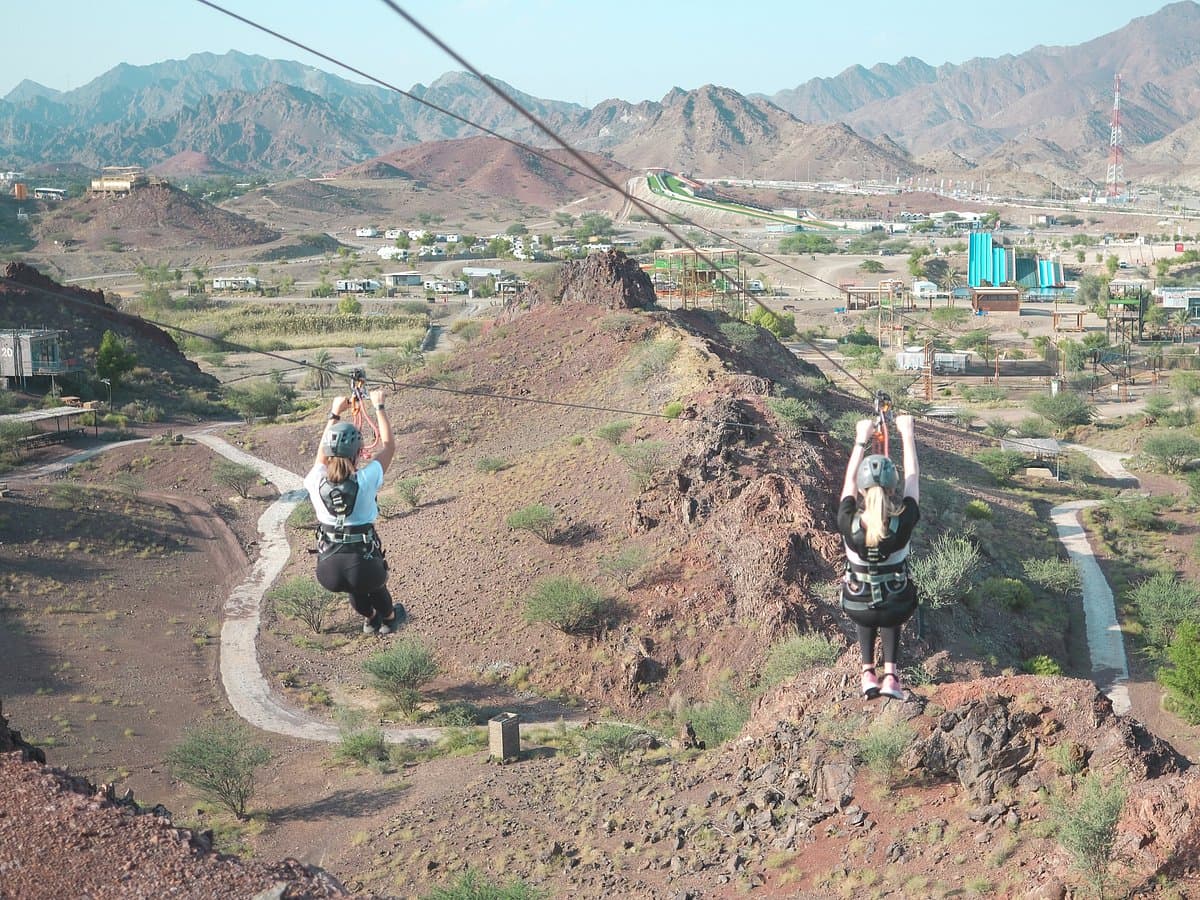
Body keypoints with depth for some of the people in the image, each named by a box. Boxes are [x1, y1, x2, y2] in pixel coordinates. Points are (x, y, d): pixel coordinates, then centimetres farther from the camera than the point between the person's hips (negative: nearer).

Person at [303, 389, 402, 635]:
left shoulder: (316, 482, -9)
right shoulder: (366, 480, -16)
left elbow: (322, 451, 14)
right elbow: (388, 446, 2)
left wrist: (335, 414, 25)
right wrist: (379, 407, 13)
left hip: (328, 572, 2)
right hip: (364, 569, -2)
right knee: (374, 582, 36)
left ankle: (370, 618, 54)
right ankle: (389, 619, 56)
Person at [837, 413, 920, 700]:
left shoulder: (848, 524, -26)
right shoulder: (903, 523, -27)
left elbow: (849, 480, -9)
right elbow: (913, 479, -11)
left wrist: (861, 441, 1)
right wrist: (907, 435, -2)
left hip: (857, 609, 0)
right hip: (898, 609, 0)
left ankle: (868, 673, 21)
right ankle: (890, 675, 20)